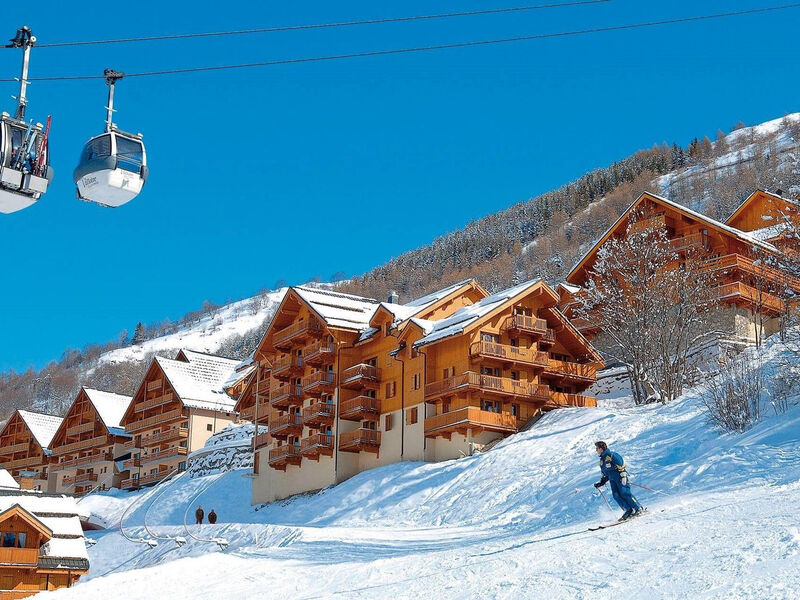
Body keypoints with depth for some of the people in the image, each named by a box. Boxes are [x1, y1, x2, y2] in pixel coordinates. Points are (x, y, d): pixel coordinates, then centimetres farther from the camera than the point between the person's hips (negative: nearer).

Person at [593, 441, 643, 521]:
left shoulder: (611, 455, -7)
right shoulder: (602, 460, 19)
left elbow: (621, 465, -14)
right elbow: (605, 475, 26)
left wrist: (623, 475, -22)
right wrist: (601, 483, 17)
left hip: (620, 477, -8)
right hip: (612, 479, 8)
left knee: (625, 493, -17)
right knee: (616, 495, -10)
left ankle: (638, 508, -11)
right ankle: (628, 510, -11)